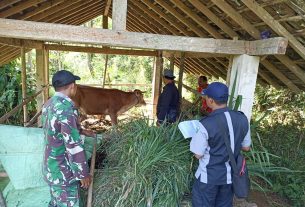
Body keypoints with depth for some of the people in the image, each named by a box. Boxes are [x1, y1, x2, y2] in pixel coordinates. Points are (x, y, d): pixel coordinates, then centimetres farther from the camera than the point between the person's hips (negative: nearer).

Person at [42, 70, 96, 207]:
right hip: (63, 172, -8)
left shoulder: (49, 104, 3)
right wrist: (83, 173, -17)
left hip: (51, 169, 9)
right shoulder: (66, 107, -26)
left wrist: (81, 131, 25)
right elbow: (73, 145, -26)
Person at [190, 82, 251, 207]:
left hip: (208, 177, -5)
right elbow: (246, 147, 5)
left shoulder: (206, 124, -25)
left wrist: (196, 138, 1)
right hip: (230, 176, 5)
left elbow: (198, 154, -15)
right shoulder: (242, 119, -7)